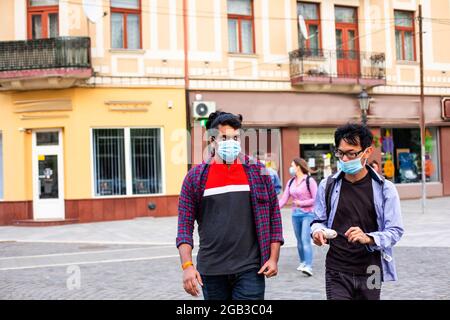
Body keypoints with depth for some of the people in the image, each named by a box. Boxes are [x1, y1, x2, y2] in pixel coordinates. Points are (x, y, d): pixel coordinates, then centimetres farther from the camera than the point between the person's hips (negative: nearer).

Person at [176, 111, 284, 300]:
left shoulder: (257, 172, 3)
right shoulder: (195, 177, 2)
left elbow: (273, 216, 5)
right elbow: (185, 224, 1)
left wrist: (273, 258, -2)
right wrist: (187, 265, -9)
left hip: (250, 270, -1)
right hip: (211, 271, 1)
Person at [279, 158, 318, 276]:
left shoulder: (309, 180, -8)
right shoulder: (290, 182, 10)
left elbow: (316, 199, -10)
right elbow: (284, 199, 7)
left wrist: (301, 203, -13)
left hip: (308, 214, -6)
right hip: (295, 214, 6)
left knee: (305, 240, -15)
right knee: (299, 240, 13)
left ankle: (308, 266, -20)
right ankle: (303, 262, 28)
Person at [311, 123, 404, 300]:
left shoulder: (385, 189, -3)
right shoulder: (327, 186, 2)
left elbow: (395, 231, -5)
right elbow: (319, 220, 13)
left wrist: (368, 238, -24)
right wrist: (318, 231, -11)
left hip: (370, 271, 0)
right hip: (337, 271, 0)